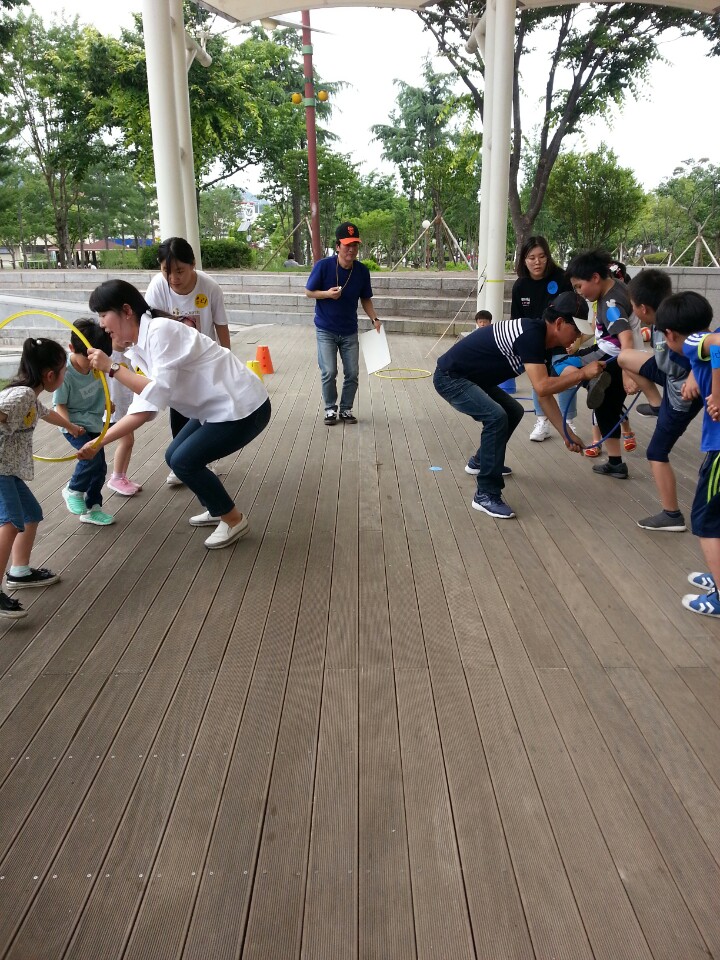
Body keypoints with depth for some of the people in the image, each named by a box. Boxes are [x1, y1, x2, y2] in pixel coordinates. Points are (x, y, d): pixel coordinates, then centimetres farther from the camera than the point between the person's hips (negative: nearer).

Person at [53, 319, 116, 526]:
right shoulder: (65, 373, -23)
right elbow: (60, 405, -15)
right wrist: (69, 426, -29)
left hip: (94, 424, 6)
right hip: (74, 424, -6)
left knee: (99, 467, 8)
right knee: (92, 456, -26)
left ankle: (91, 509, 24)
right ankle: (73, 490, 1)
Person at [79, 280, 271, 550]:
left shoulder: (159, 330, -20)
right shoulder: (138, 349, 8)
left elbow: (159, 394, -28)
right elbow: (144, 407, 4)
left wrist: (111, 368, -23)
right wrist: (99, 442, 0)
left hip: (244, 408, -9)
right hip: (219, 408, 9)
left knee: (184, 461, -9)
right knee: (175, 456, 11)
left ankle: (234, 521, 10)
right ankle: (218, 510, 30)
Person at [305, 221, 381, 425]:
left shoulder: (362, 270, -6)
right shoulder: (323, 266, -15)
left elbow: (365, 299, 6)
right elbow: (308, 292, -5)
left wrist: (374, 319, -9)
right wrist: (327, 294, -24)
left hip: (350, 332, 3)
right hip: (326, 330, -3)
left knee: (352, 373, 4)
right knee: (329, 373, -3)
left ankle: (346, 409, 22)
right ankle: (330, 409, 16)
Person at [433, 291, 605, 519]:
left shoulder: (540, 338, 5)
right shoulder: (531, 334, -24)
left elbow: (545, 396, 9)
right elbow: (542, 387, -33)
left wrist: (567, 434, 7)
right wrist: (582, 373, -25)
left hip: (471, 378, 10)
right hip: (450, 377, -10)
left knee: (513, 412, 20)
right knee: (496, 416, -26)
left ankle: (479, 462, 39)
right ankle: (486, 495, -18)